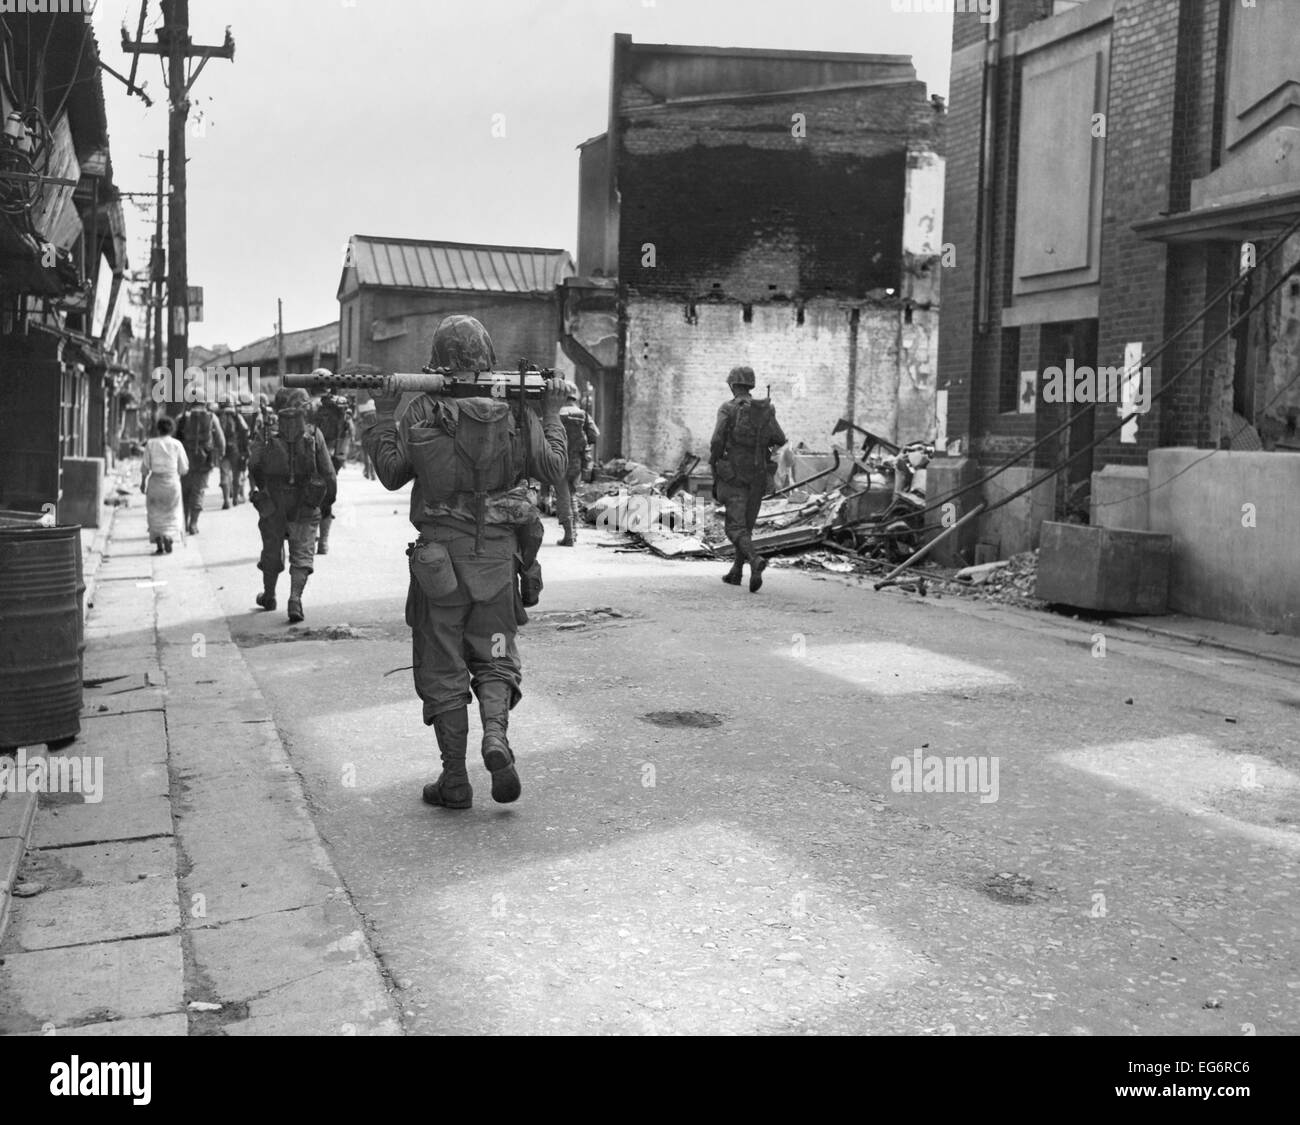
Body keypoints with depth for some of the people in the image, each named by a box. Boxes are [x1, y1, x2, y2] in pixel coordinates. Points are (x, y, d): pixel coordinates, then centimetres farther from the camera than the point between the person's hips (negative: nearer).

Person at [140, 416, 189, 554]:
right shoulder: (177, 444, -4)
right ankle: (168, 538, -6)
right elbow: (183, 468, -1)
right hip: (172, 481, 0)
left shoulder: (150, 444, -3)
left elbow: (145, 466, -2)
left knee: (155, 514, 10)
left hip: (155, 481, 0)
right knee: (171, 514, 13)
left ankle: (159, 544, 4)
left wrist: (143, 482, 10)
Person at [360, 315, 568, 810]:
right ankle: (496, 736, -10)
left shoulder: (422, 411, -6)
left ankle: (454, 779, 10)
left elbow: (391, 472, 2)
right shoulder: (516, 410, -1)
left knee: (443, 668, 8)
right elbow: (553, 467, 6)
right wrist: (552, 413, 17)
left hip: (439, 555, -2)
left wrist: (383, 414, 12)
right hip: (498, 555, 2)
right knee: (494, 659, 16)